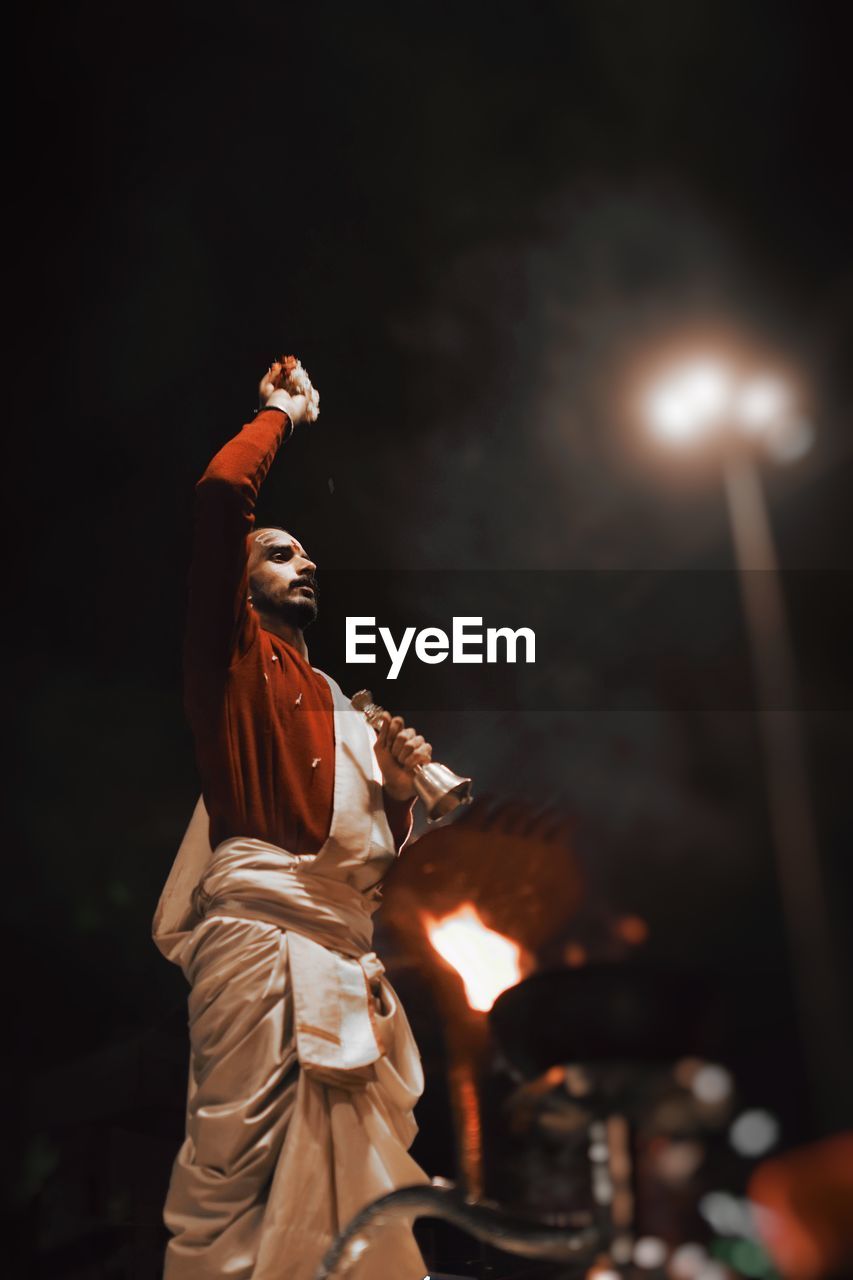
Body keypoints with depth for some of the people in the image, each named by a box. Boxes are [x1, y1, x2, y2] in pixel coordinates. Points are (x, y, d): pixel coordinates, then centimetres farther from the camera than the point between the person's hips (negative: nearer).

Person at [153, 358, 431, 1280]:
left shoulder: (341, 705, 29)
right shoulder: (234, 652, 9)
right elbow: (221, 495, -6)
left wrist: (398, 788, 10)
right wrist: (281, 413, 10)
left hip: (347, 955, 8)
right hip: (262, 929, -7)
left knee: (356, 1204, 6)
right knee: (235, 1185, -13)